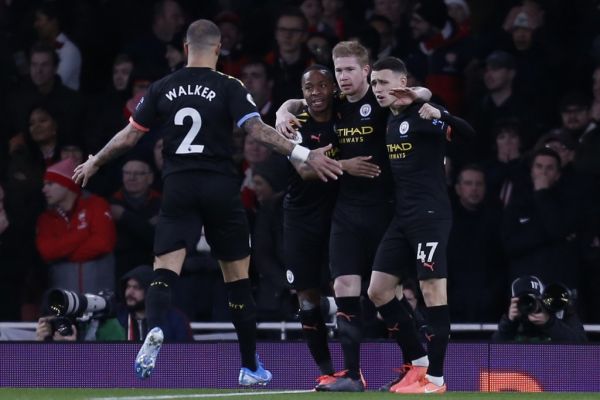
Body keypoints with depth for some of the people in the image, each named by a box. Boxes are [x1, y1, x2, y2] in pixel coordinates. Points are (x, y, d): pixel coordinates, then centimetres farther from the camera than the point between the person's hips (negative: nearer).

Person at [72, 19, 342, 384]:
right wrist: (306, 155, -15)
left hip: (178, 188, 1)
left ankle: (155, 330, -36)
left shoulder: (163, 88, 5)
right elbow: (258, 131, -15)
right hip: (220, 188, -1)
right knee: (237, 277, 8)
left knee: (165, 271, -4)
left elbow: (129, 136, 11)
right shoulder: (228, 87, -3)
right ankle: (251, 366, 14)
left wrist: (95, 163, 26)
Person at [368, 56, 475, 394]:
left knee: (432, 289, -9)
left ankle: (436, 377, -5)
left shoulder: (423, 115, -10)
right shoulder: (391, 120, 16)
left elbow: (472, 133, -24)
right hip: (402, 217, 9)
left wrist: (442, 116, -40)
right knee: (378, 291, 6)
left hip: (430, 214, -9)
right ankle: (419, 362, 16)